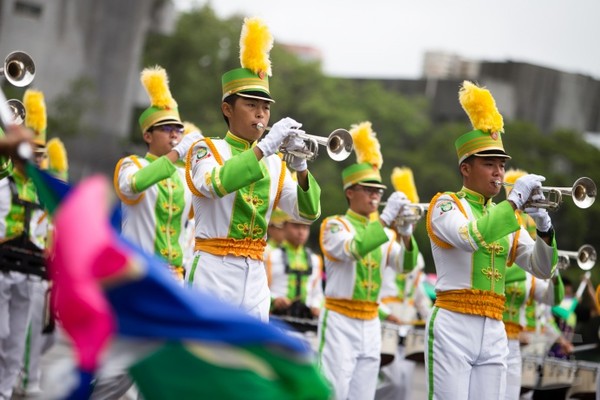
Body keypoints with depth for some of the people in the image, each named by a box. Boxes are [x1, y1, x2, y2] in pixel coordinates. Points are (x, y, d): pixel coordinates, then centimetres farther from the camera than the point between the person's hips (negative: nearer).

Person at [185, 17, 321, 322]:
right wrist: (265, 147, -26)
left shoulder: (274, 164, 12)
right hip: (214, 275, -5)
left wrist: (301, 169, -14)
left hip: (255, 280, 5)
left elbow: (308, 213, 3)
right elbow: (215, 183, -23)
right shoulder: (206, 149, 0)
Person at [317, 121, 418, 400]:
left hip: (371, 325, 6)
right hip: (340, 322, -6)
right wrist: (385, 219, -30)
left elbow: (406, 265, -2)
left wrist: (406, 236, -20)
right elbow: (353, 248, -24)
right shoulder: (334, 225, -3)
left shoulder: (384, 233, 14)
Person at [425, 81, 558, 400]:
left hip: (494, 332, 6)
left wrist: (544, 227, -4)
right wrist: (515, 199, -15)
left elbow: (543, 270, 12)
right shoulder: (446, 204, 1)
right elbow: (472, 237, -21)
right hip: (453, 327, -6)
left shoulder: (506, 218, 17)